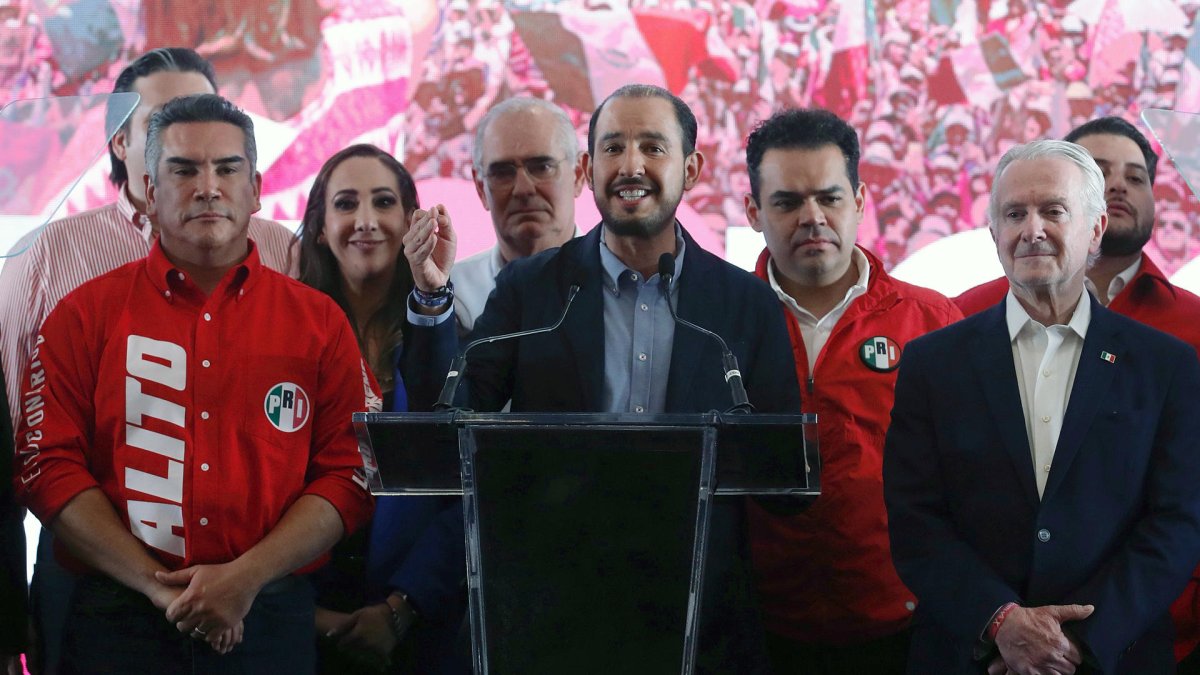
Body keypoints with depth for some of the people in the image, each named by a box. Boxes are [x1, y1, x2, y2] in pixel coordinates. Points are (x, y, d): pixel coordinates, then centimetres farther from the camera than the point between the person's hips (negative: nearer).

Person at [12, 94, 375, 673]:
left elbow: (349, 473, 1)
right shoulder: (86, 315, 5)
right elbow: (49, 466, -2)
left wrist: (245, 579, -12)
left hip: (269, 619, 1)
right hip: (118, 621, -1)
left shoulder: (319, 323, 6)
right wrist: (157, 584, -12)